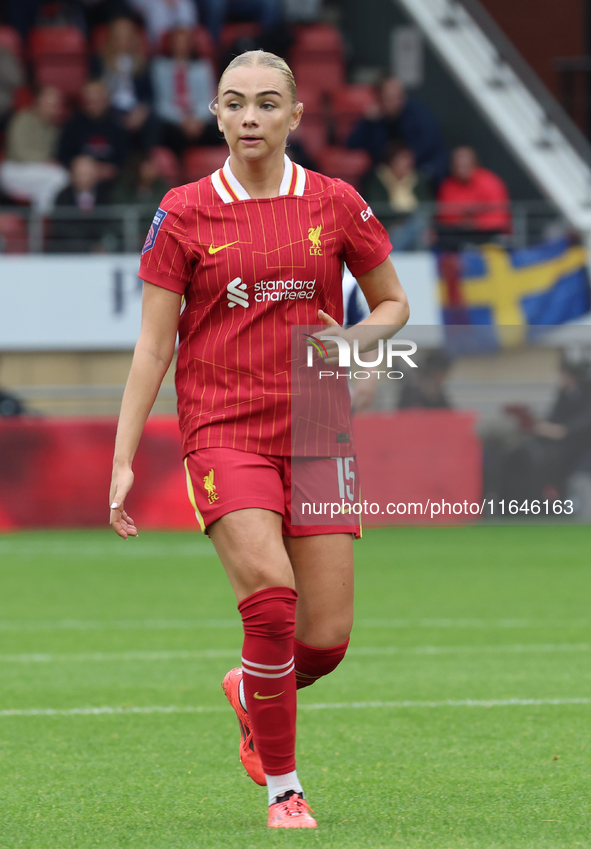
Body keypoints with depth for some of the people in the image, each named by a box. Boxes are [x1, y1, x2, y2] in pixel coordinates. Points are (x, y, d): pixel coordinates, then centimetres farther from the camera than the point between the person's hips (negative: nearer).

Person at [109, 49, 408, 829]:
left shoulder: (335, 204, 4)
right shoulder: (184, 214, 0)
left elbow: (393, 302, 16)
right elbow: (152, 346, 2)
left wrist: (354, 339, -7)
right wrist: (123, 461, -3)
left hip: (317, 435, 2)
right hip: (223, 434, -2)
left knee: (326, 638, -3)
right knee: (271, 597, -22)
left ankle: (248, 690, 33)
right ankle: (282, 786, -5)